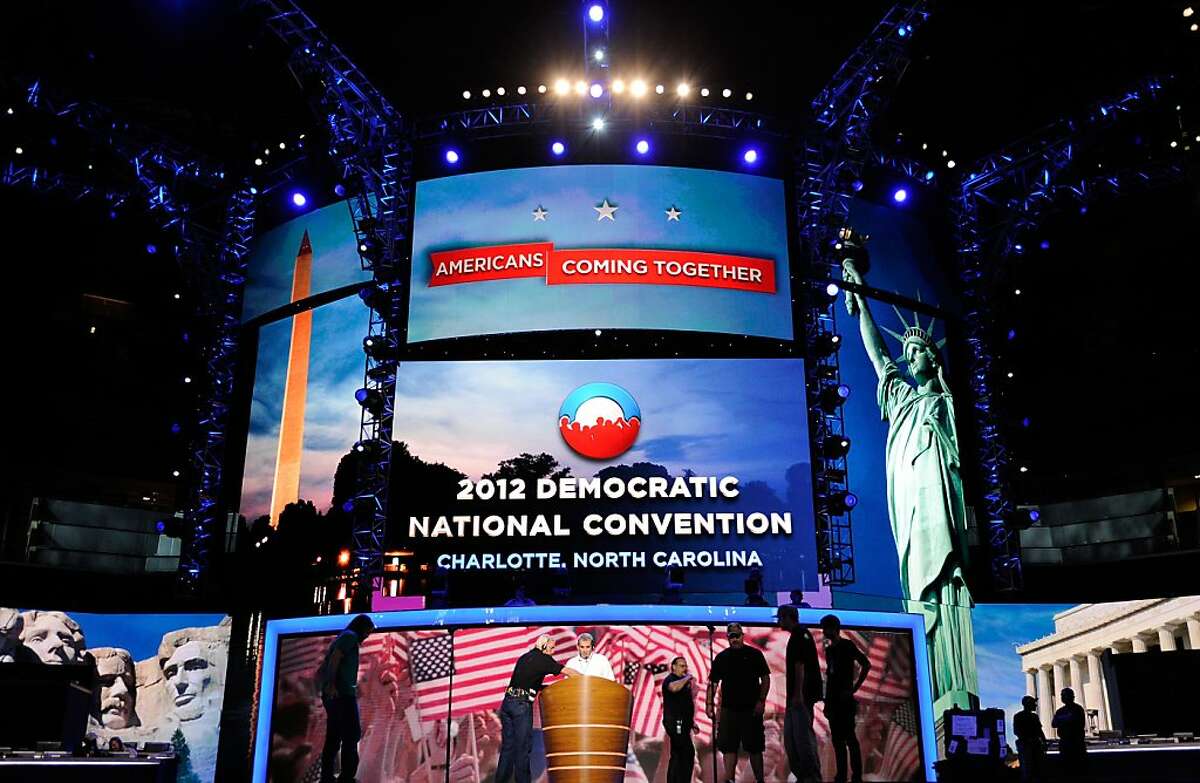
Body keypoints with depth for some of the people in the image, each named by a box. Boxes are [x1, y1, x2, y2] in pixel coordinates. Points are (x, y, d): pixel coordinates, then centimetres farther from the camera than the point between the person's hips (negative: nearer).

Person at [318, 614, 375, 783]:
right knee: (352, 734, -10)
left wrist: (327, 686, 16)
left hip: (331, 696, 9)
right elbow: (335, 658, -19)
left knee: (333, 738, 7)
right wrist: (331, 685, -24)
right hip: (343, 694, -9)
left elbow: (319, 673, 28)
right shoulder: (350, 636, -2)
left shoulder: (339, 639, 26)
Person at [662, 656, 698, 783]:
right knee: (688, 752, -14)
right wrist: (687, 678, -20)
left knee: (677, 754, 11)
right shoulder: (670, 679, -8)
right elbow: (674, 687, -34)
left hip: (682, 723, 10)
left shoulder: (684, 682, 22)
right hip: (675, 723, -10)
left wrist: (692, 722, 23)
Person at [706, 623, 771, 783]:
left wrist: (761, 701, -9)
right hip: (728, 709, 2)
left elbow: (765, 678, 1)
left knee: (754, 747, 3)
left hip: (751, 709, -2)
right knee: (728, 747, 2)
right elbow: (713, 682, 7)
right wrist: (709, 703, -3)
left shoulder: (754, 654, 2)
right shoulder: (721, 657, 7)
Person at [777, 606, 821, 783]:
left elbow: (800, 666, -19)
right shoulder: (797, 635, 18)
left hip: (801, 695, -10)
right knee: (790, 737, 12)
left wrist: (798, 694, -23)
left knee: (803, 734, -8)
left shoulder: (799, 634, -12)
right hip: (795, 696, 10)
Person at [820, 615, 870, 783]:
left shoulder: (847, 645, -4)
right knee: (837, 739, 7)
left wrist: (854, 688, -13)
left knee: (850, 738, -8)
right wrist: (827, 701, 12)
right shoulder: (829, 649, 16)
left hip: (845, 700, -7)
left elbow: (866, 664, -11)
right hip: (833, 700, 7)